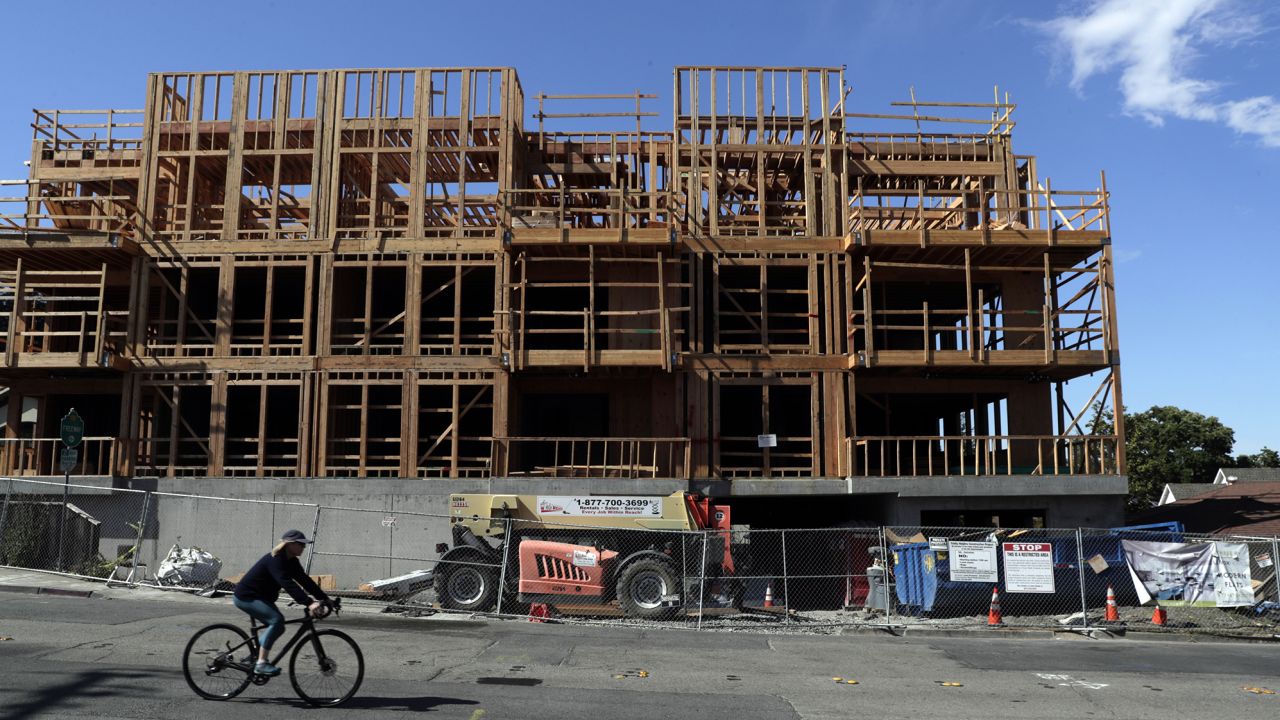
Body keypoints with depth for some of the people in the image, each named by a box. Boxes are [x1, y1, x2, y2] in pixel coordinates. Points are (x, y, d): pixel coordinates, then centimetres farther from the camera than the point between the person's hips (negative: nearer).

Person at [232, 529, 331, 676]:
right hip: (246, 597, -10)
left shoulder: (291, 562, 2)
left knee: (277, 626, 7)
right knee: (276, 620, -24)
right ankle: (261, 664, -19)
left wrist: (325, 598, -9)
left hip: (261, 597, 10)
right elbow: (288, 584, -39)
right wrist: (309, 603, -48)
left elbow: (305, 581, 0)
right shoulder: (275, 560, -27)